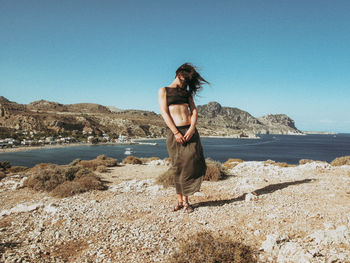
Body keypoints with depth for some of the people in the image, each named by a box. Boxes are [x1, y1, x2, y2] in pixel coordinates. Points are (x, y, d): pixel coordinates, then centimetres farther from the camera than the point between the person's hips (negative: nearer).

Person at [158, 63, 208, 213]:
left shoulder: (187, 92, 20)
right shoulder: (164, 91, 8)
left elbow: (194, 111, 10)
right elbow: (164, 113, -3)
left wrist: (192, 128, -9)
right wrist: (176, 133, -13)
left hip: (190, 131, 3)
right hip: (174, 132, -3)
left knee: (190, 164, -4)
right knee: (178, 167, 0)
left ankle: (185, 200, 5)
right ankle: (180, 201, 8)